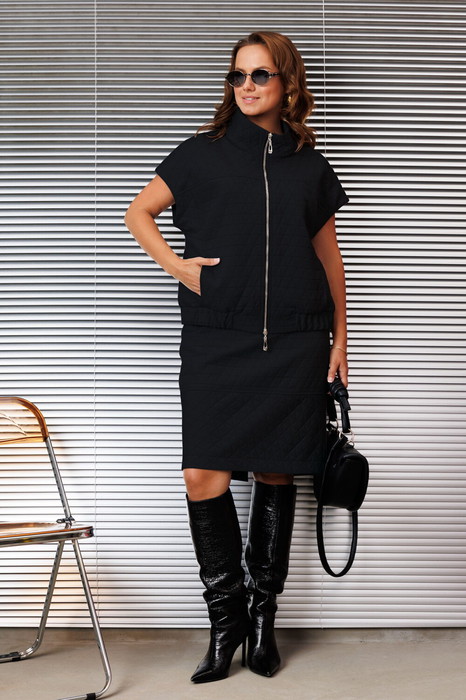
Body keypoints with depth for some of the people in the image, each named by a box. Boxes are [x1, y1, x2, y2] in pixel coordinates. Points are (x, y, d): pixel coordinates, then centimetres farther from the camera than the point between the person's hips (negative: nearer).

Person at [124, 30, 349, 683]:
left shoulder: (309, 165, 10)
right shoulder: (204, 152, 6)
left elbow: (328, 252, 17)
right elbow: (139, 212, 14)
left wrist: (339, 335, 15)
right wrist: (178, 266, -1)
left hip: (294, 343, 1)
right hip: (216, 341, -1)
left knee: (275, 474, 5)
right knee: (204, 476, -7)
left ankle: (262, 614, 19)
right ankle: (227, 618, 9)